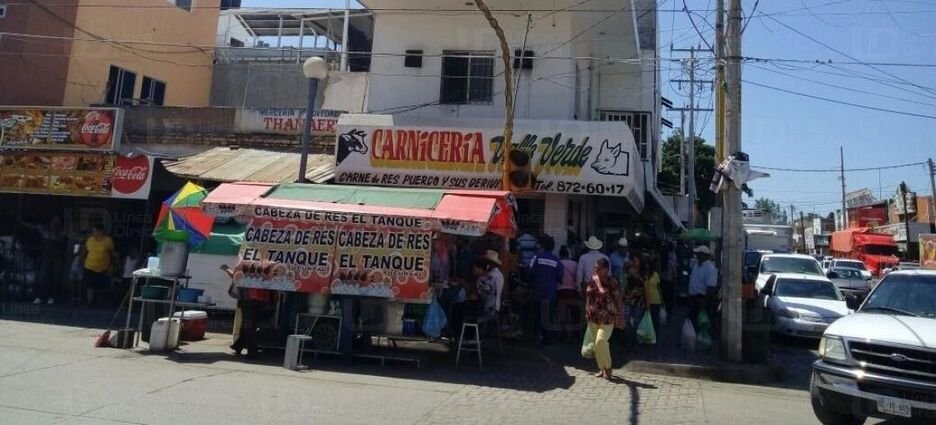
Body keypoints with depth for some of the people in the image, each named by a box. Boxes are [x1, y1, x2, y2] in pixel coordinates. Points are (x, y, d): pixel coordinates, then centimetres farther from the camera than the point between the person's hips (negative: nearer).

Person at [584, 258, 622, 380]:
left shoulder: (612, 282, -11)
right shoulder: (593, 279, 5)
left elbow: (617, 300, -9)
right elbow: (588, 296, 13)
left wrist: (618, 317, -10)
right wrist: (587, 312, 13)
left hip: (607, 317, -6)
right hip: (593, 317, 6)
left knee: (601, 341, -16)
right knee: (596, 343, 8)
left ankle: (608, 367, 3)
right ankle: (602, 369, 21)